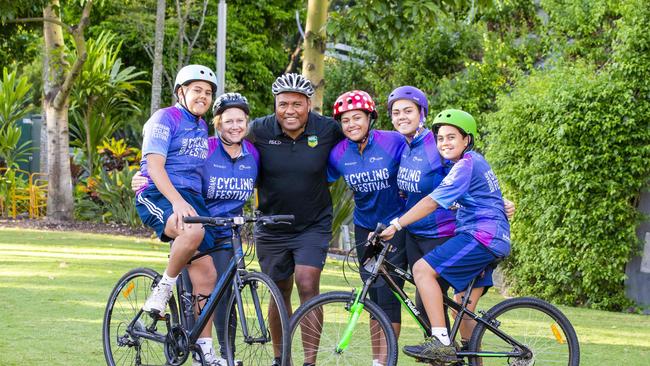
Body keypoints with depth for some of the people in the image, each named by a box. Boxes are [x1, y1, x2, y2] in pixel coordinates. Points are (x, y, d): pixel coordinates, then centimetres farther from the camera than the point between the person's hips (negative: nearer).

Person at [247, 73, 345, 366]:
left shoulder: (328, 130, -12)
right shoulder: (260, 130, -12)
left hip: (314, 225, -1)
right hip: (272, 228, 1)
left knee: (307, 286, -15)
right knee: (280, 294, 11)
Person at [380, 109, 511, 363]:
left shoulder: (466, 164, -12)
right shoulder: (474, 162, 20)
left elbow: (432, 202, -20)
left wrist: (396, 224, -23)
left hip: (482, 235, -10)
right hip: (494, 241, 10)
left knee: (423, 269, -18)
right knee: (464, 310, 13)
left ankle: (441, 342, -23)